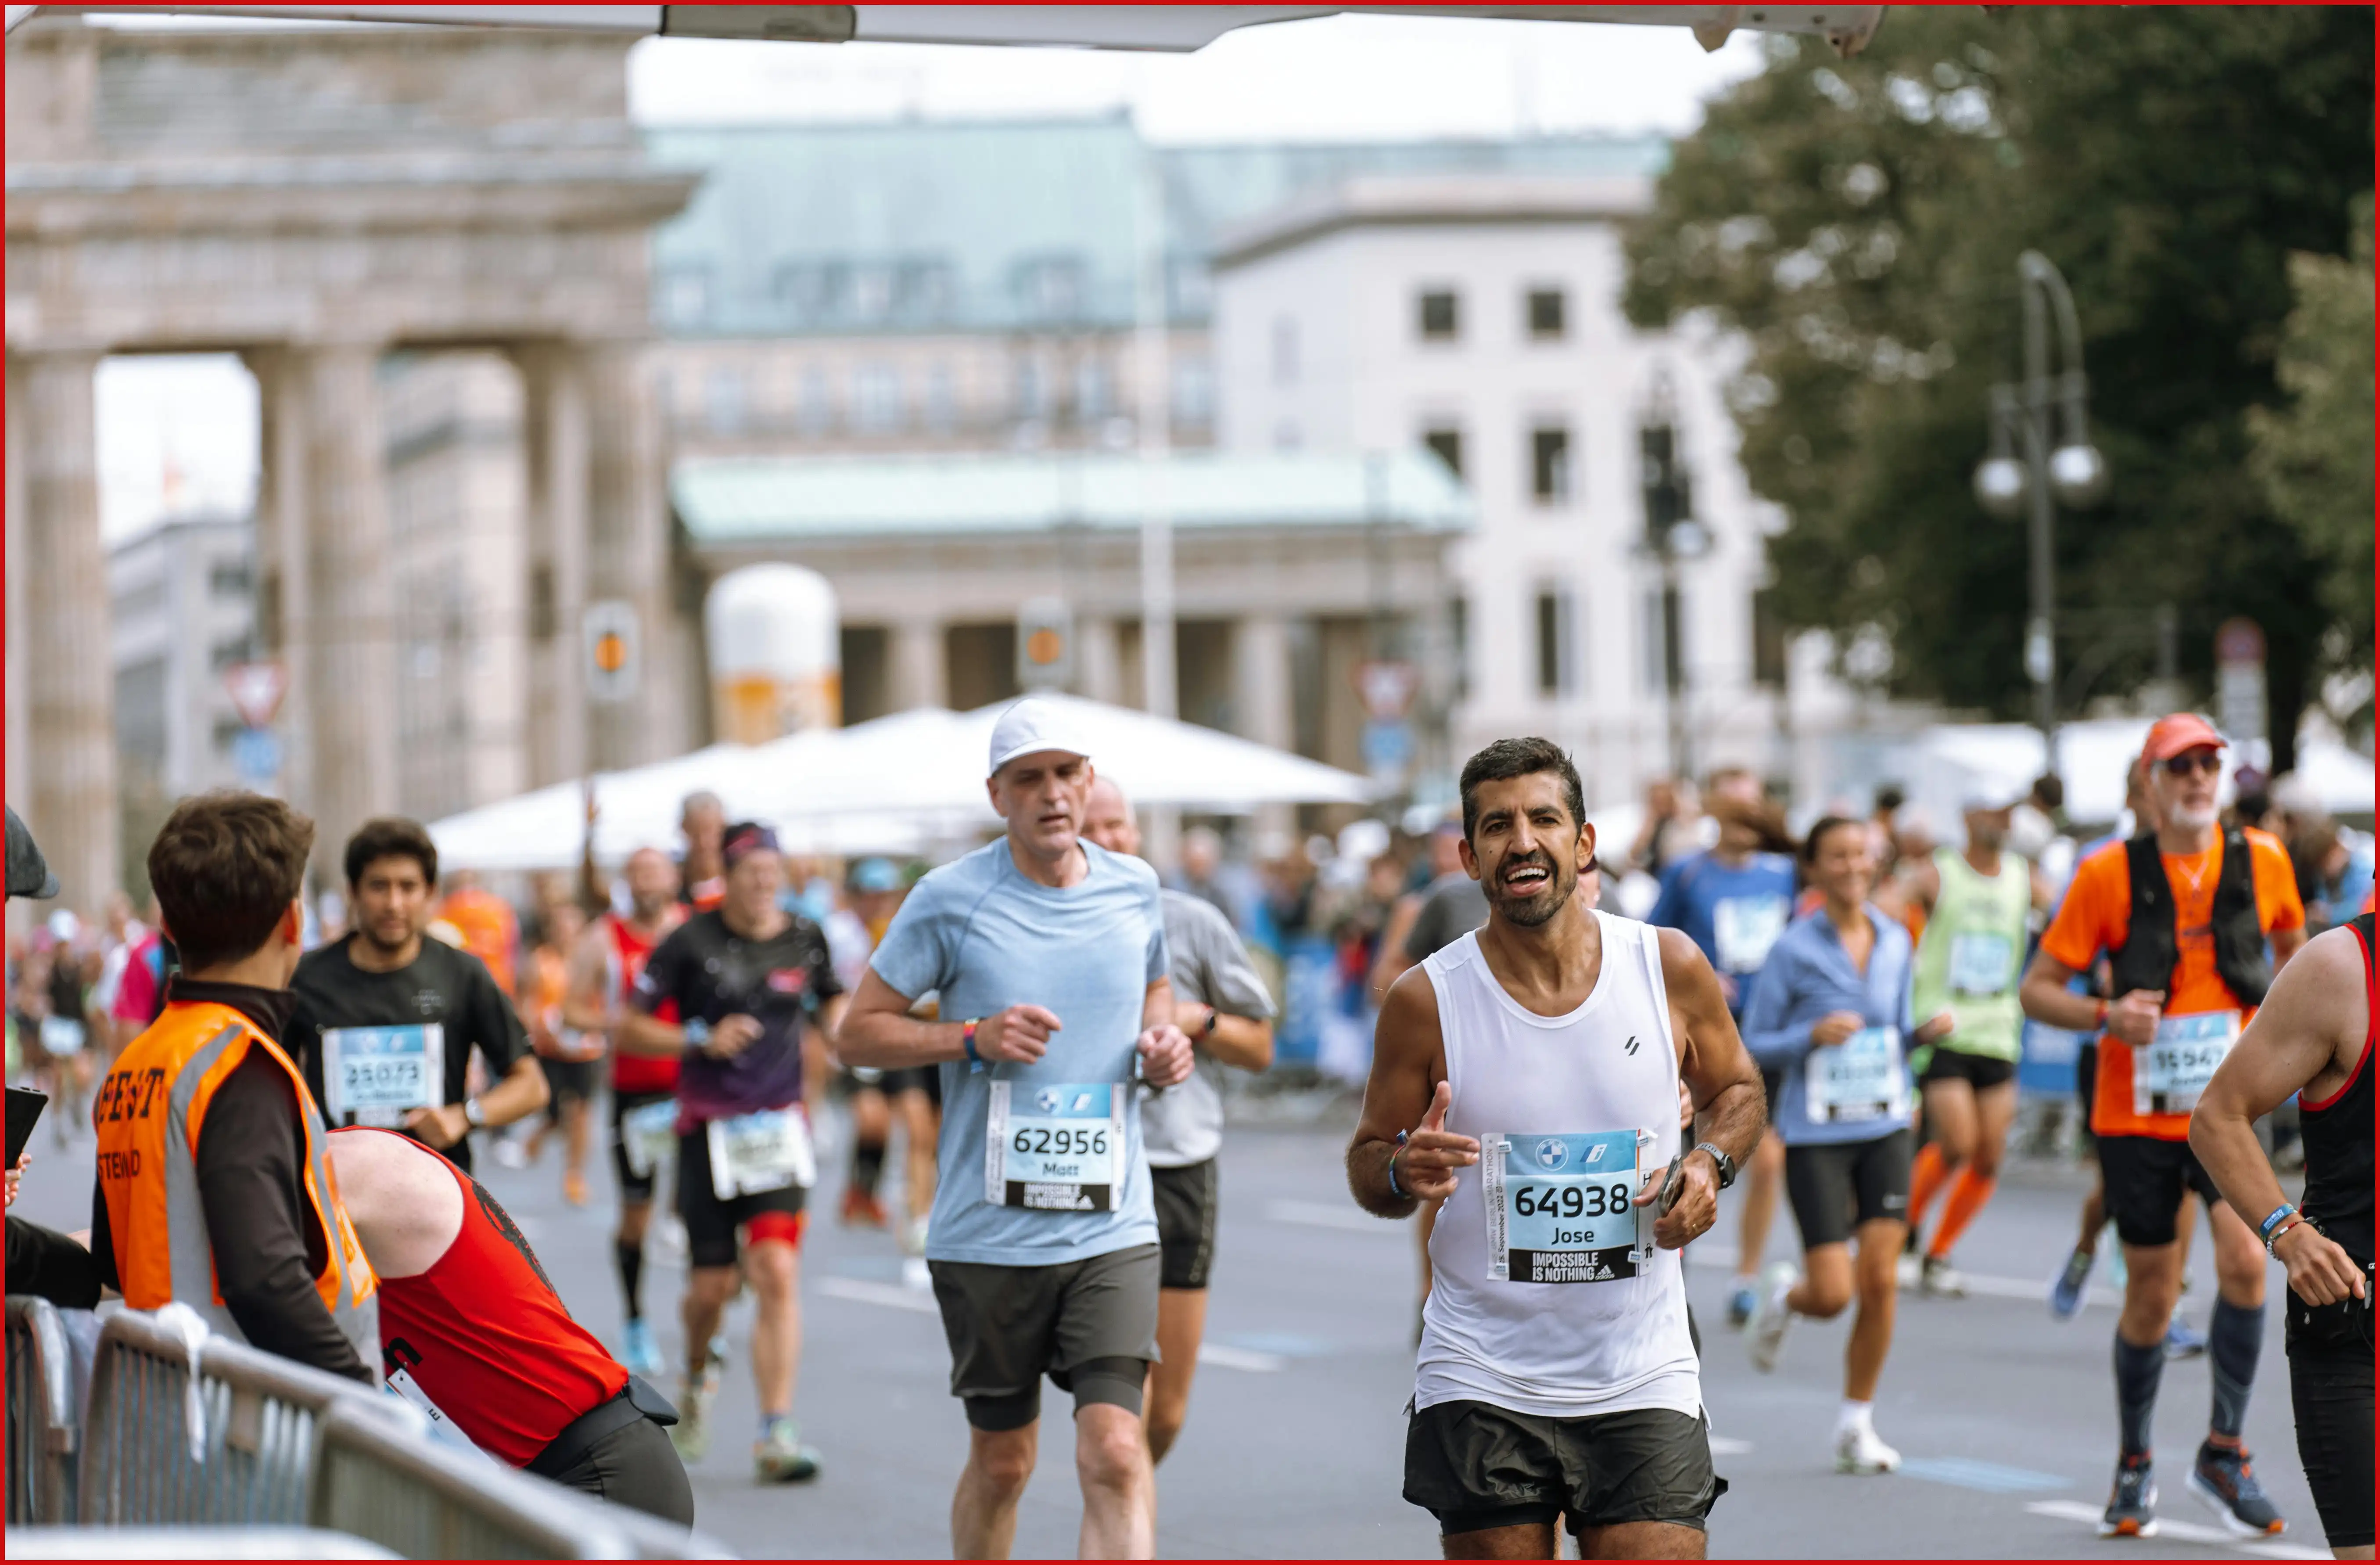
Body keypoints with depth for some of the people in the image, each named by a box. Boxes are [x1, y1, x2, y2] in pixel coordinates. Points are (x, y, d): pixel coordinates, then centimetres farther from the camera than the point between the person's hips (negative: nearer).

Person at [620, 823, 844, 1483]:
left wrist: (838, 1030, -1)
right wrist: (703, 1040, -14)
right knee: (712, 1285, 4)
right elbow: (629, 1031, 0)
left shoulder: (805, 940, 5)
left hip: (780, 1128, 1)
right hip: (708, 1129, -1)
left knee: (778, 1273, -14)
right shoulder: (690, 943, -4)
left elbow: (831, 1009, 22)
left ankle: (776, 1436, -14)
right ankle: (695, 1379, 39)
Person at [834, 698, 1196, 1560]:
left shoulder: (1134, 888, 6)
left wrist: (1164, 1044, 2)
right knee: (1001, 1462, 10)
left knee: (1115, 1453, -14)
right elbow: (858, 1032, 1)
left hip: (1113, 1229, 1)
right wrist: (972, 1038, -15)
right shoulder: (951, 898, -4)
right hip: (987, 1235, -1)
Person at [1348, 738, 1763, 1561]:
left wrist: (1710, 1162, -5)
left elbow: (1736, 1089, 16)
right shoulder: (1427, 1000, -4)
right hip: (1482, 1389, 0)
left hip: (1642, 1383, 1)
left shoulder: (1671, 968, -1)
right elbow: (1368, 1160, 6)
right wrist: (1405, 1173, -17)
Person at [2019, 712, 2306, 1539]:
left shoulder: (2261, 859, 0)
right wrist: (2106, 1017, -21)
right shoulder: (2110, 874, -6)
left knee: (2245, 1259, -20)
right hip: (2136, 1111, -1)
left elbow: (2292, 943, 22)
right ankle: (2134, 1465, 26)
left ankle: (2223, 1453, -4)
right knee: (2151, 1294, 5)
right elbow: (2037, 989, -3)